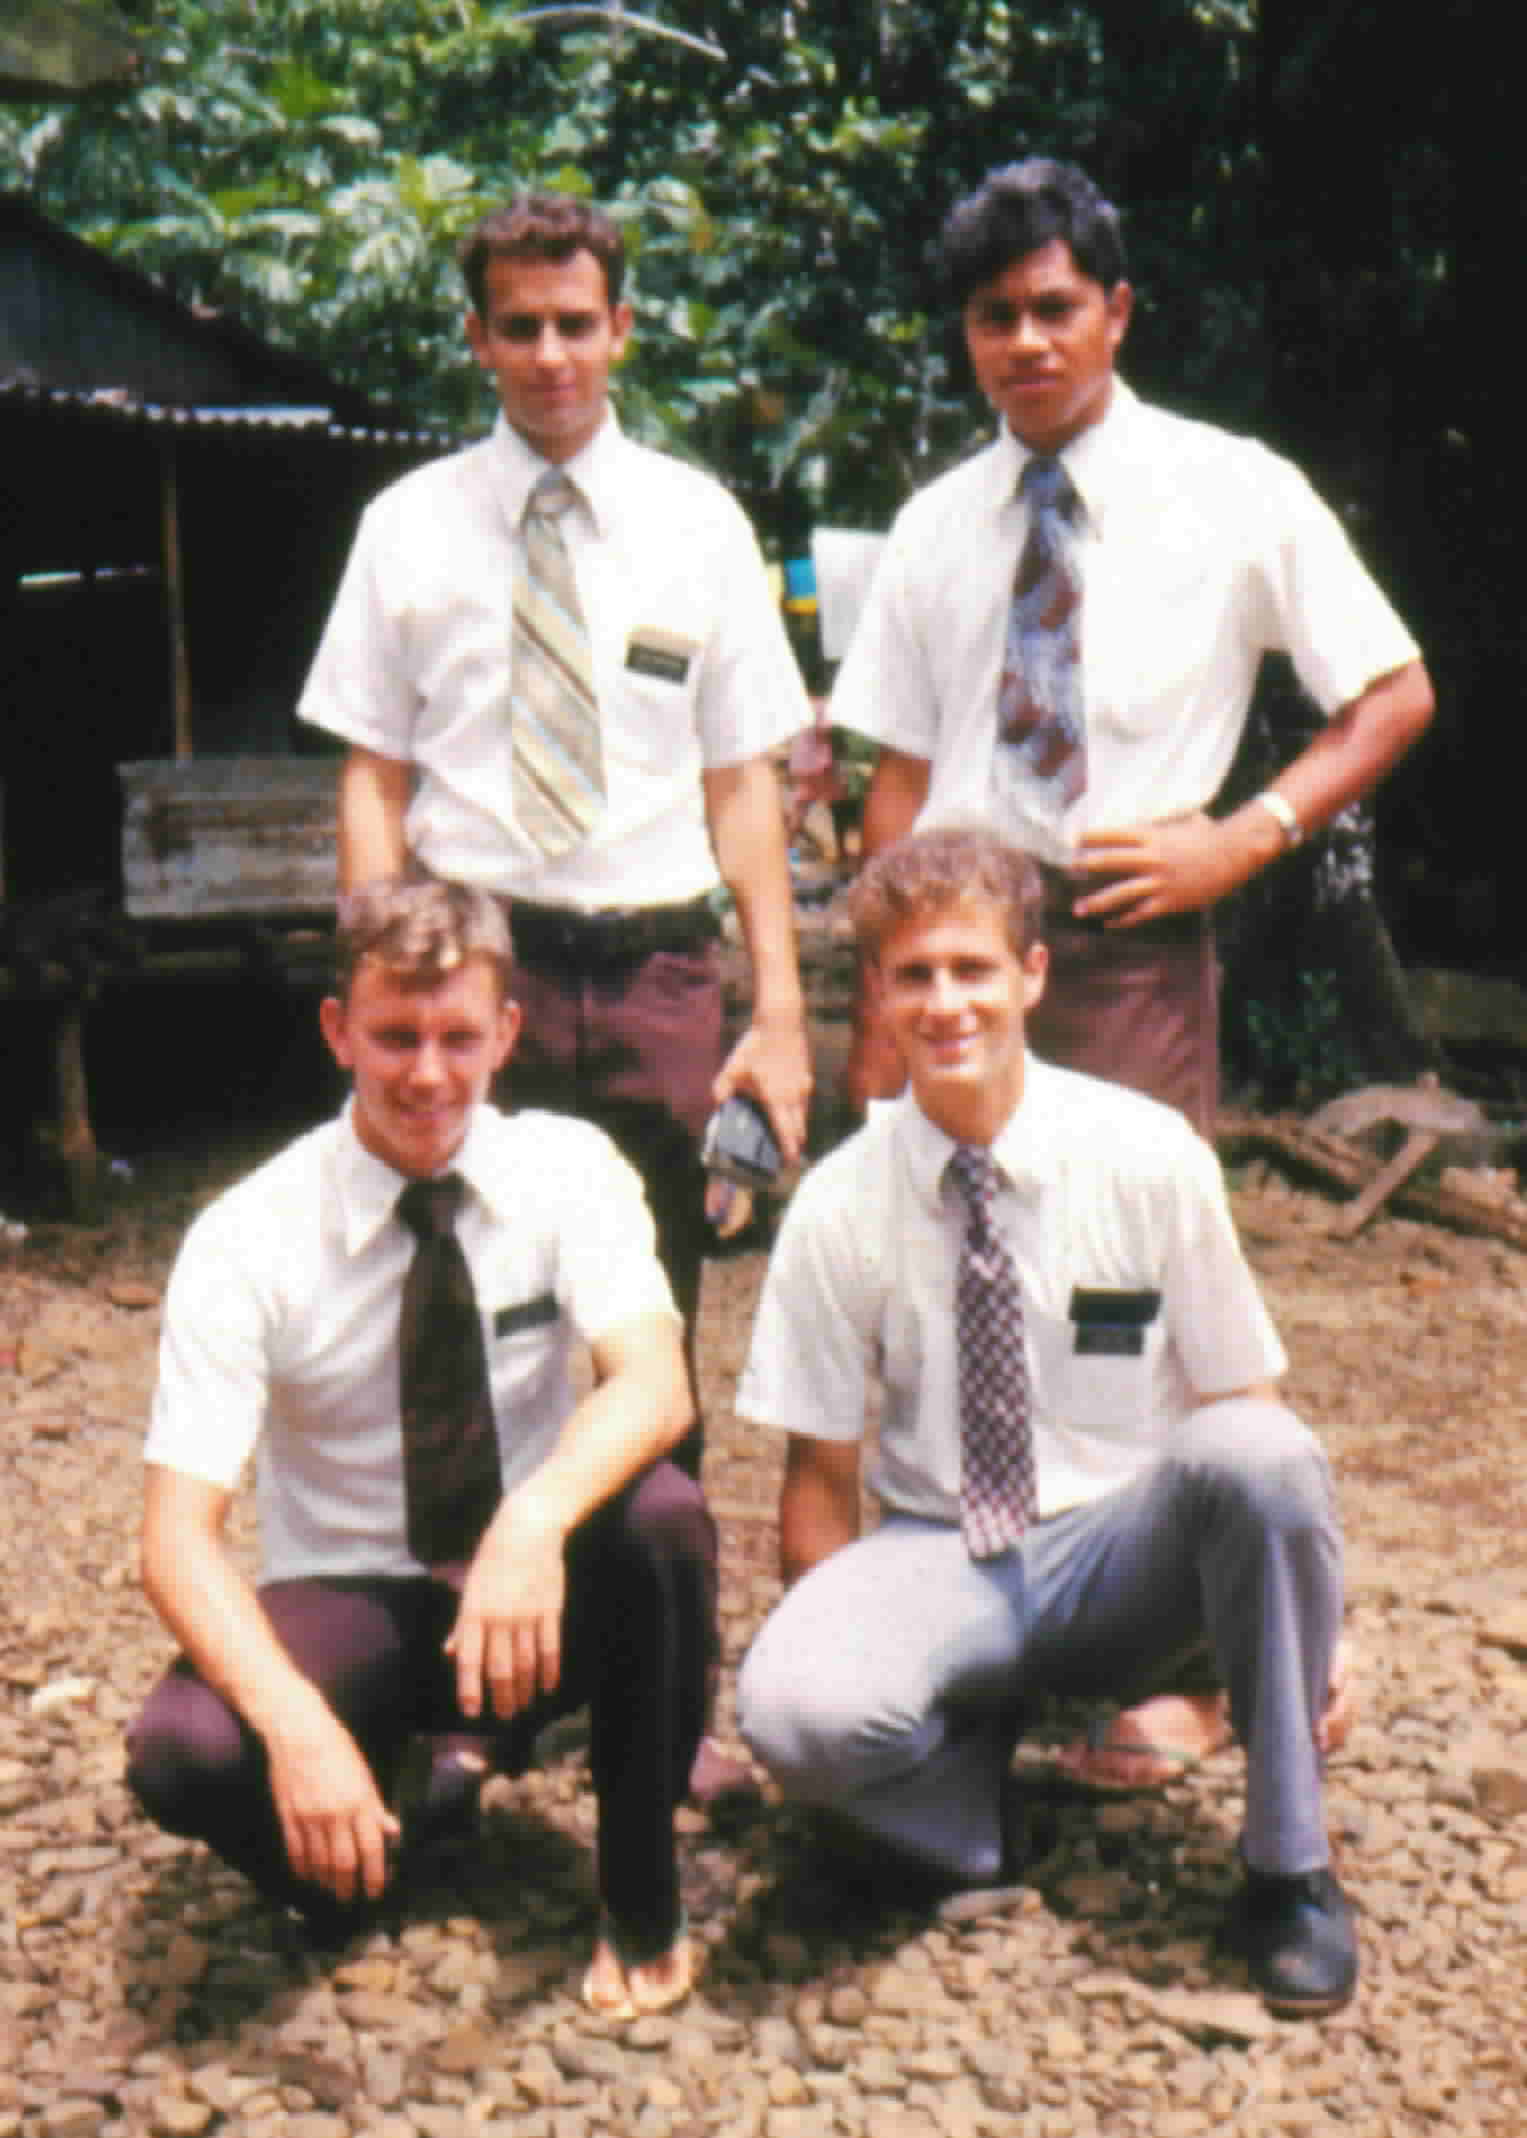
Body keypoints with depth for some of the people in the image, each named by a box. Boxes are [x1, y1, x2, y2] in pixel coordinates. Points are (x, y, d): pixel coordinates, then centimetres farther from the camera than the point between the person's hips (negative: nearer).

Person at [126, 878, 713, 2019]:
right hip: (347, 1606, -1)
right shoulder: (247, 1239, -14)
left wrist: (535, 1521, -46)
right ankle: (368, 1857, 4)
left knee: (663, 1515, -32)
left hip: (538, 1591, 1)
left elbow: (655, 1387, -26)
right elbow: (180, 1536, -20)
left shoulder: (569, 1168, -10)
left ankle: (640, 1896, -8)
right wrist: (296, 1721, -37)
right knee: (181, 1752, -32)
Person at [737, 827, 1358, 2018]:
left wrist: (1286, 1638, -14)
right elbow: (820, 1476, -1)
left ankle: (1289, 1867, -11)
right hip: (940, 1555, 0)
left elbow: (1242, 1405, -4)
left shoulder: (1153, 1157, -8)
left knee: (1262, 1456, -34)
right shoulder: (840, 1204, -7)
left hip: (1127, 1546, 1)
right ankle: (986, 1751, 3)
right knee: (792, 1710, -34)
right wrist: (857, 1653, -14)